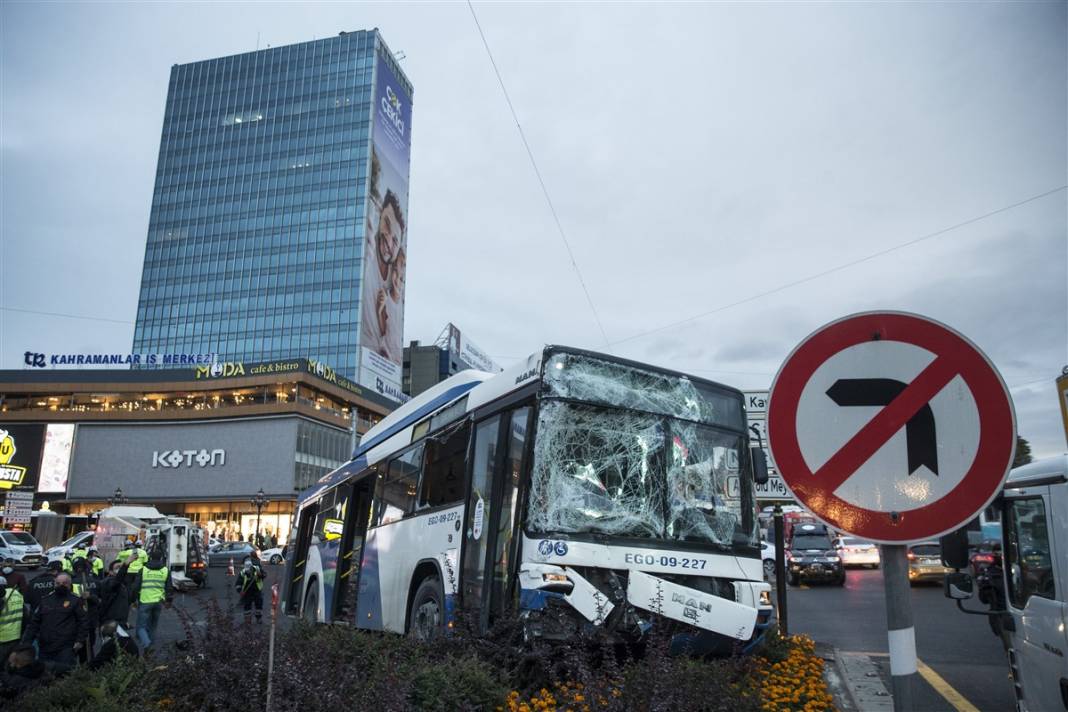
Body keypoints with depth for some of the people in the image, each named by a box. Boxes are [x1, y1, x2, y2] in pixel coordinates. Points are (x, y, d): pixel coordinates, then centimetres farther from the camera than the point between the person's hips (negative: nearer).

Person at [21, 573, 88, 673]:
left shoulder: (75, 601, 3)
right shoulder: (45, 600, 16)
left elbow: (84, 622, -1)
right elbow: (34, 622, 17)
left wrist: (80, 640, -9)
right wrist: (27, 641, 8)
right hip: (45, 649, 5)